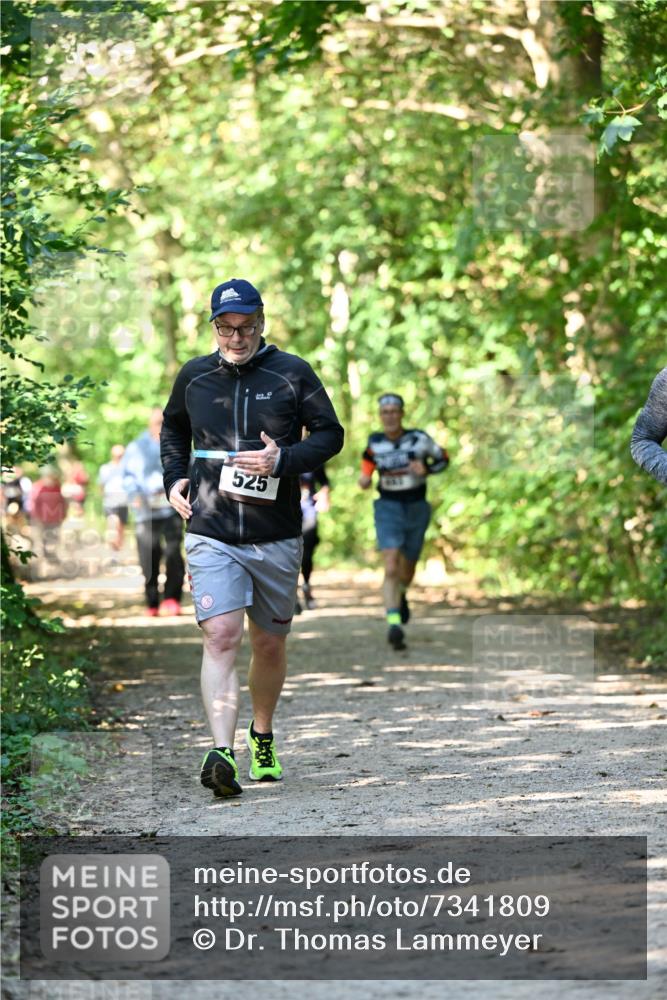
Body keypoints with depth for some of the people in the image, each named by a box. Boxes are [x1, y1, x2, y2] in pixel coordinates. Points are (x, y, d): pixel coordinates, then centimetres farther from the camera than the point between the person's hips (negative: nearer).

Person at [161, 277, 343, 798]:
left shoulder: (293, 374, -1)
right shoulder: (194, 376, 6)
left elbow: (331, 434, 2)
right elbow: (174, 427, 26)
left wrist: (283, 460, -14)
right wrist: (174, 477, 10)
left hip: (277, 536, 0)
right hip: (211, 535, 0)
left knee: (270, 644, 12)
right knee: (221, 637, -17)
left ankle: (262, 737, 35)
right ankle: (222, 753, -26)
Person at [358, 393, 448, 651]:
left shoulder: (419, 439, -8)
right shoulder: (375, 442, -4)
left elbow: (443, 458, 5)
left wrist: (426, 469, -14)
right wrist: (365, 477, -5)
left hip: (416, 508, 1)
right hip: (388, 507, -1)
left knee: (407, 567, 17)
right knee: (390, 569, -18)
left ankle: (401, 595, 52)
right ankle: (394, 624, -25)